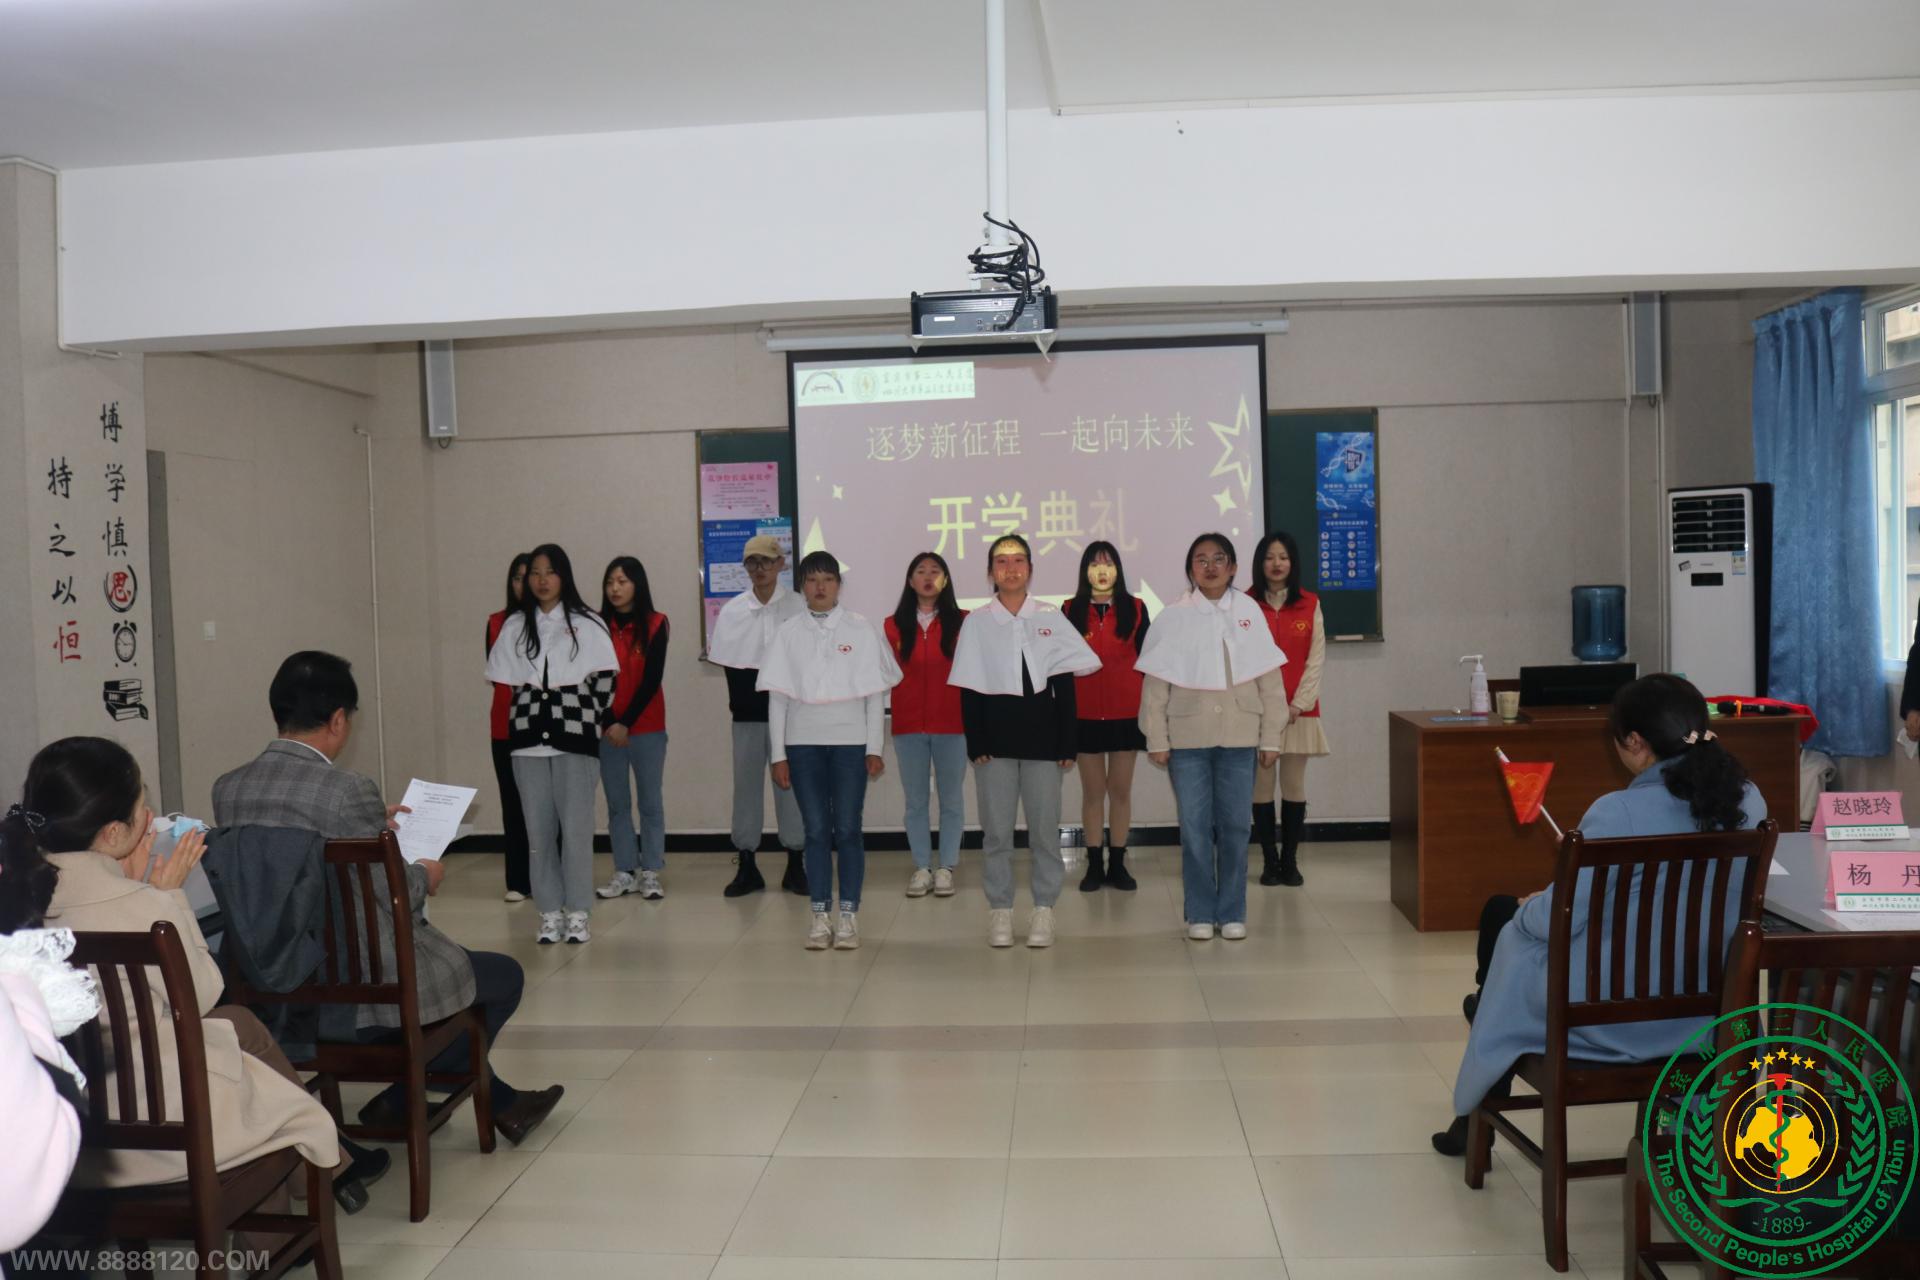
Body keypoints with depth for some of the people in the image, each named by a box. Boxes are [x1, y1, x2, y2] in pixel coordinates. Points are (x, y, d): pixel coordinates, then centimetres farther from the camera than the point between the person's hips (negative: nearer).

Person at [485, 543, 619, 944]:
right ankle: (549, 913, 13)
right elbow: (506, 680, 12)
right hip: (528, 740, 3)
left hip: (574, 740, -3)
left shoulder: (587, 624, 1)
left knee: (575, 828, -2)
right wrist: (529, 715, 7)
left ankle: (577, 914, 8)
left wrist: (587, 720, 2)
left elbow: (604, 680, 1)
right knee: (539, 830, 5)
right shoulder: (514, 627, 9)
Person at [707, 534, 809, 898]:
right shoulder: (731, 610, 5)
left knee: (791, 785, 3)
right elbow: (728, 663, 7)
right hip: (747, 714, 3)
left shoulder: (799, 607, -4)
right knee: (746, 786, 7)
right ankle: (747, 867, 17)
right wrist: (742, 698, -3)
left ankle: (795, 865, 14)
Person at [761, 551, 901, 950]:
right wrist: (777, 754, 2)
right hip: (803, 742, 1)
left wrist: (874, 747, -2)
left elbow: (875, 693, 2)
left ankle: (849, 916, 8)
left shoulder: (861, 629, 2)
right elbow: (777, 696, 5)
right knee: (816, 830, 4)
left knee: (847, 829, 0)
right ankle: (821, 917, 11)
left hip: (850, 741, -1)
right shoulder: (788, 632, 5)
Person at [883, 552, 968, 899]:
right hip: (908, 726, 1)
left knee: (951, 799, 7)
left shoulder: (962, 622, 0)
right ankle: (922, 867, 19)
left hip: (952, 725, -1)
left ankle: (946, 868, 17)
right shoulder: (894, 625, 4)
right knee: (915, 801, 9)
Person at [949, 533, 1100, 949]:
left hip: (1042, 737, 0)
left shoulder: (1050, 618, 4)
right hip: (995, 739, 0)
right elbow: (969, 690, 2)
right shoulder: (976, 622, 4)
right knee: (996, 830, 4)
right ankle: (1000, 910, 14)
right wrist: (976, 744, -6)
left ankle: (1044, 910, 13)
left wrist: (1066, 744, -2)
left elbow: (1065, 685, 3)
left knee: (1045, 828, 3)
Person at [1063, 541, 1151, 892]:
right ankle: (1095, 865, 13)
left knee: (1121, 790, 6)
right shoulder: (1071, 610, 2)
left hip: (1126, 713, 0)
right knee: (1092, 791, 6)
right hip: (1084, 714, 0)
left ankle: (1117, 864, 14)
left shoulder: (1135, 609, 3)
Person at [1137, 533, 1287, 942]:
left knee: (1235, 826, 6)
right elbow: (1155, 685, 0)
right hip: (1187, 738, -1)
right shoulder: (1174, 617, 0)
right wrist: (1156, 740, -3)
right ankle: (1200, 914, 14)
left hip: (1238, 737, 1)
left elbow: (1269, 680, 4)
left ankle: (1232, 913, 18)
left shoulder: (1249, 612, 2)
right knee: (1195, 828, 3)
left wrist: (1271, 737, 2)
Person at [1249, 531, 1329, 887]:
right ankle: (1269, 861, 11)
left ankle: (1290, 860, 14)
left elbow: (1316, 658, 3)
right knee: (1262, 785, 1)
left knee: (1294, 785, 4)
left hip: (1299, 710, 1)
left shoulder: (1310, 604, 5)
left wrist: (1299, 704, -6)